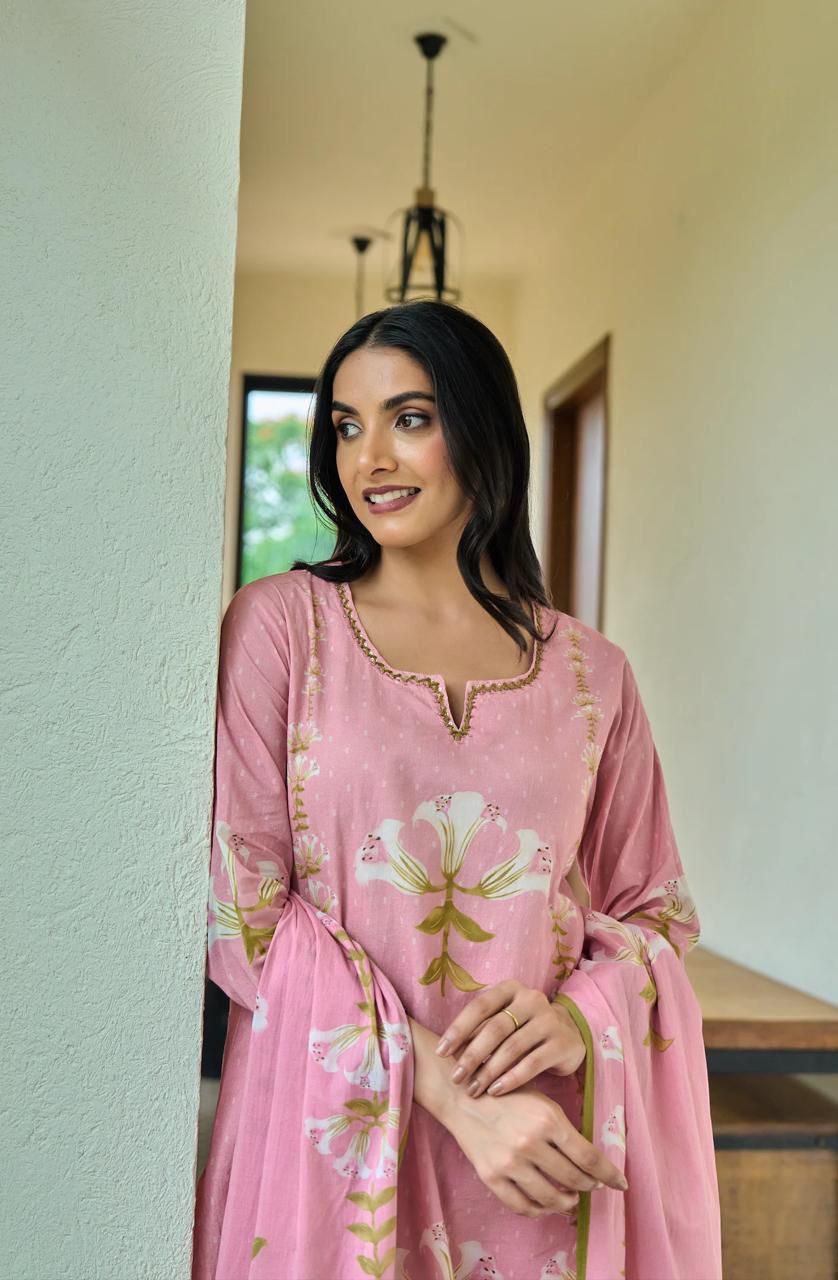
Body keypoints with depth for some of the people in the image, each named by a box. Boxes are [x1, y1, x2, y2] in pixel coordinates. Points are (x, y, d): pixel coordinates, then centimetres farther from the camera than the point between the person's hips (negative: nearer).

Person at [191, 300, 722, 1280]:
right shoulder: (279, 626, -5)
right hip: (330, 1141, -1)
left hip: (547, 1156, 2)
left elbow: (655, 908, 8)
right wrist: (446, 1088, -17)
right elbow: (241, 908, -9)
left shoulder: (591, 673, 1)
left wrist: (581, 1017, -13)